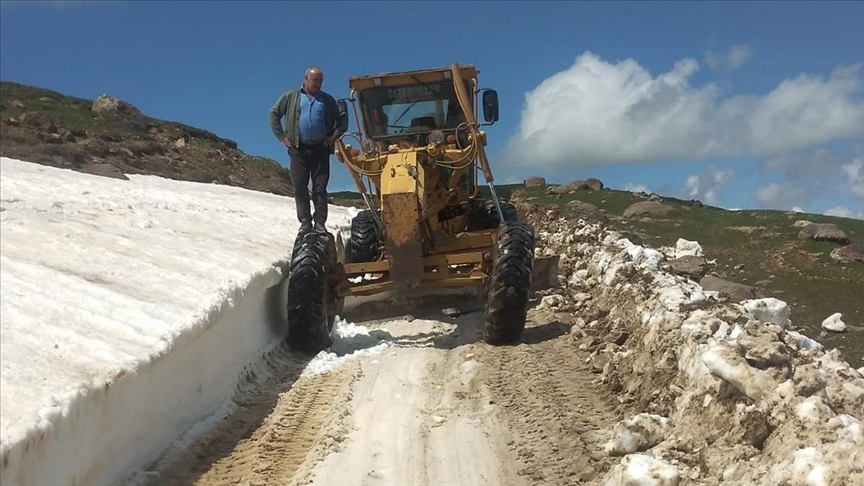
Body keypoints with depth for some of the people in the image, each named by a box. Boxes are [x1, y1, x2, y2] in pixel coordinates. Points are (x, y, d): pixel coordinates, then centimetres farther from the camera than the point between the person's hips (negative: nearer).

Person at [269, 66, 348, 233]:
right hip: (298, 150, 0)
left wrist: (334, 136, 4)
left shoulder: (327, 100, 12)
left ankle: (320, 223, 5)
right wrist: (282, 136, 3)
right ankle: (305, 222, 7)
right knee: (300, 187, 0)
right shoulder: (291, 96, 9)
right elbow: (274, 114, 10)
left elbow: (343, 117, 15)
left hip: (320, 149, 0)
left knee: (320, 188, 0)